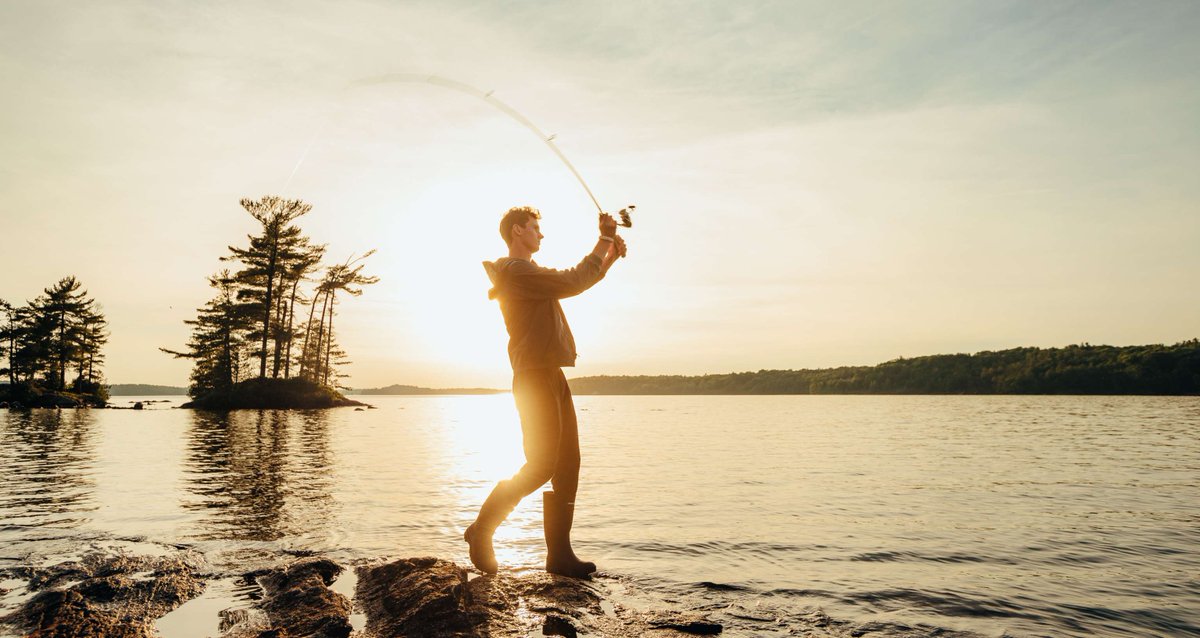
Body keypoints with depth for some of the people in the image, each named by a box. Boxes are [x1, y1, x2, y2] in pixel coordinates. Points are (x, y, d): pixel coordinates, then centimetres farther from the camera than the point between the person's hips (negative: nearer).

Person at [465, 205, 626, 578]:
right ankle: (482, 530, 5)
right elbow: (573, 282, -17)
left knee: (567, 466, 6)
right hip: (535, 379, -10)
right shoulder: (515, 271, -10)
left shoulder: (529, 273, 23)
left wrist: (609, 259, 19)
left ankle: (559, 554, 10)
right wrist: (605, 239, -7)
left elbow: (575, 285, 31)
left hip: (552, 378, 10)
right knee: (542, 465, -10)